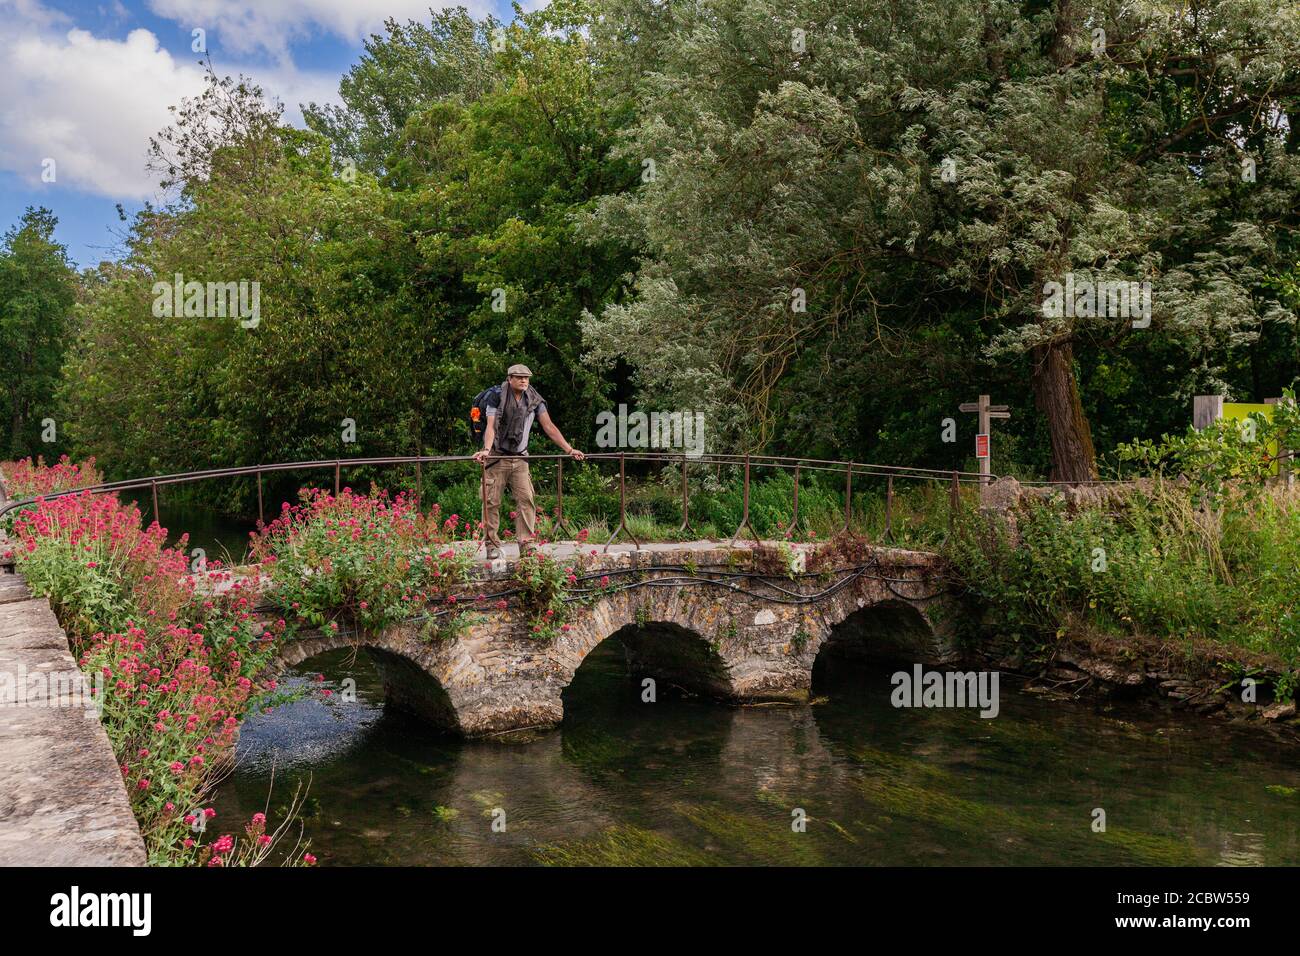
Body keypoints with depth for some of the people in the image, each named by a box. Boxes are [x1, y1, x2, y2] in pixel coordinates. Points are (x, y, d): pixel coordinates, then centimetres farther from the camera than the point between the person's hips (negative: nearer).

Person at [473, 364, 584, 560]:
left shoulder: (534, 401, 4)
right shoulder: (497, 398, -7)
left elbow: (549, 427, 4)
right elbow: (491, 426, -17)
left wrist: (569, 449, -2)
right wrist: (486, 450, -33)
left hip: (520, 458, 3)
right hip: (497, 456, -3)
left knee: (526, 499, -7)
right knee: (491, 502, -3)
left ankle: (526, 545, -5)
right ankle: (492, 545, 6)